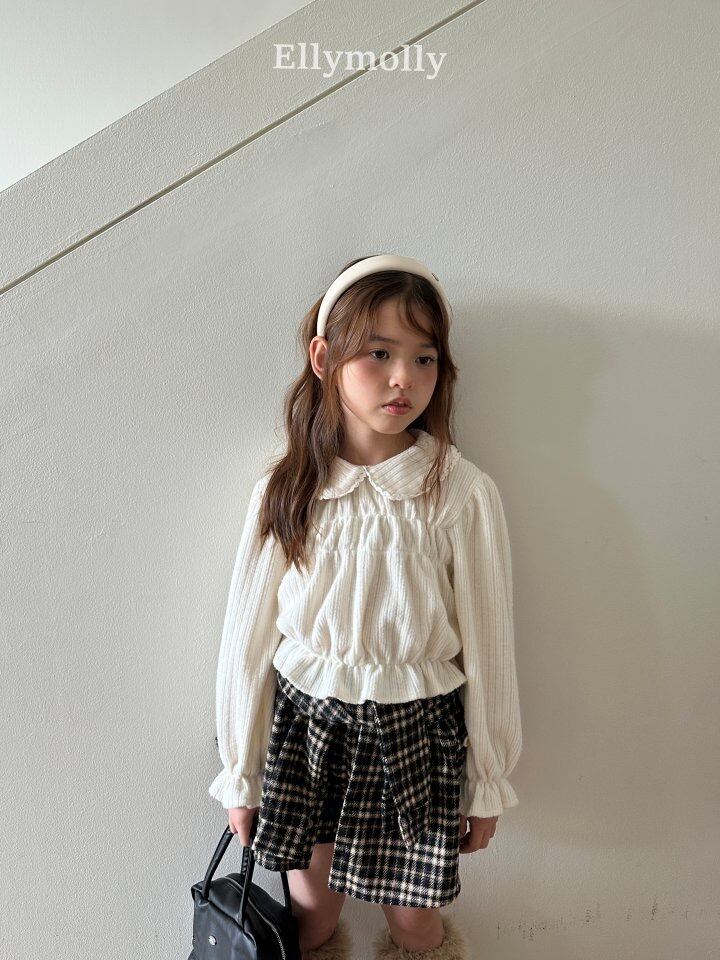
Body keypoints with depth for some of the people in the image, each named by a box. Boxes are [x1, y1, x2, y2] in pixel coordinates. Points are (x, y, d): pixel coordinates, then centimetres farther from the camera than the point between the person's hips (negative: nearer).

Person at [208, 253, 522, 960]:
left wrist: (487, 784, 4)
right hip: (303, 729, 2)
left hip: (416, 735, -1)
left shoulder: (462, 495, -14)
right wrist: (240, 776, 6)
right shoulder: (284, 493, -9)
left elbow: (487, 648, -5)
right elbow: (247, 642, -1)